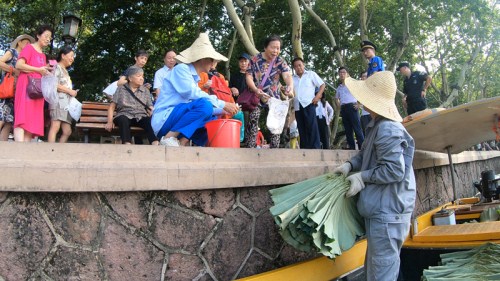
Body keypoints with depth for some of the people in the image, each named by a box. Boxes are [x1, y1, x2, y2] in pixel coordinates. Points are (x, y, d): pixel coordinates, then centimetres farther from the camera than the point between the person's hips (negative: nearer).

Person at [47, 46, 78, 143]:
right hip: (58, 100, -9)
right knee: (55, 127, -17)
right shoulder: (57, 67, 1)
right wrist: (70, 91, -8)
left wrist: (72, 93, 7)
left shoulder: (65, 70, 27)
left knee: (67, 131, 4)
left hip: (66, 102, 9)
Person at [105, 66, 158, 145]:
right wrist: (110, 122, -6)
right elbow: (112, 107, 9)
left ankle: (155, 145, -47)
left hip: (141, 117, 1)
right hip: (125, 116, -1)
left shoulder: (145, 90, 16)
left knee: (151, 121, -33)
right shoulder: (121, 89, 12)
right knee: (123, 119, -38)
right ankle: (127, 145, -50)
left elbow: (151, 108, 8)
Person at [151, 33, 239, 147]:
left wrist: (224, 109, 11)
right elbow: (193, 94, -21)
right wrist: (223, 105, -18)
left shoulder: (195, 77, 18)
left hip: (177, 122, 9)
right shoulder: (181, 69, -7)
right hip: (164, 120, -9)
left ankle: (182, 142, -10)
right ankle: (169, 138, -20)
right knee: (204, 105, -26)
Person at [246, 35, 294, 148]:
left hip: (274, 96, 2)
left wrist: (290, 86, -43)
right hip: (257, 95, -2)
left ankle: (275, 147, 6)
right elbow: (249, 76, -10)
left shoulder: (280, 61, -4)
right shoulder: (255, 59, -6)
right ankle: (250, 146, -12)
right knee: (253, 118, -16)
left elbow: (287, 75, -19)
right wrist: (255, 89, -30)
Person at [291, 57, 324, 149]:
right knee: (301, 129, 3)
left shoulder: (311, 74, 11)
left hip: (309, 104, -4)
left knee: (312, 127, -14)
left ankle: (315, 148, -17)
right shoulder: (292, 78, 21)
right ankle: (304, 148, 6)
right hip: (297, 106, 4)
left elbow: (322, 85, 8)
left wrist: (317, 96, -6)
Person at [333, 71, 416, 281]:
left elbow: (394, 170, -25)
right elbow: (366, 154, 22)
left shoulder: (387, 130, -22)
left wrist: (362, 177, -15)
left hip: (387, 212, -11)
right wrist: (350, 165, 5)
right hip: (381, 209, 11)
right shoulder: (377, 126, 11)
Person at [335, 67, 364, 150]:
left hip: (352, 107, -6)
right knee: (348, 129, 3)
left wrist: (359, 104, -9)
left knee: (357, 128, -10)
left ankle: (362, 147, -11)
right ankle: (351, 147, 5)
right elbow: (336, 98, 37)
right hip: (343, 109, 6)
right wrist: (339, 106, 19)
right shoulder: (339, 88, 20)